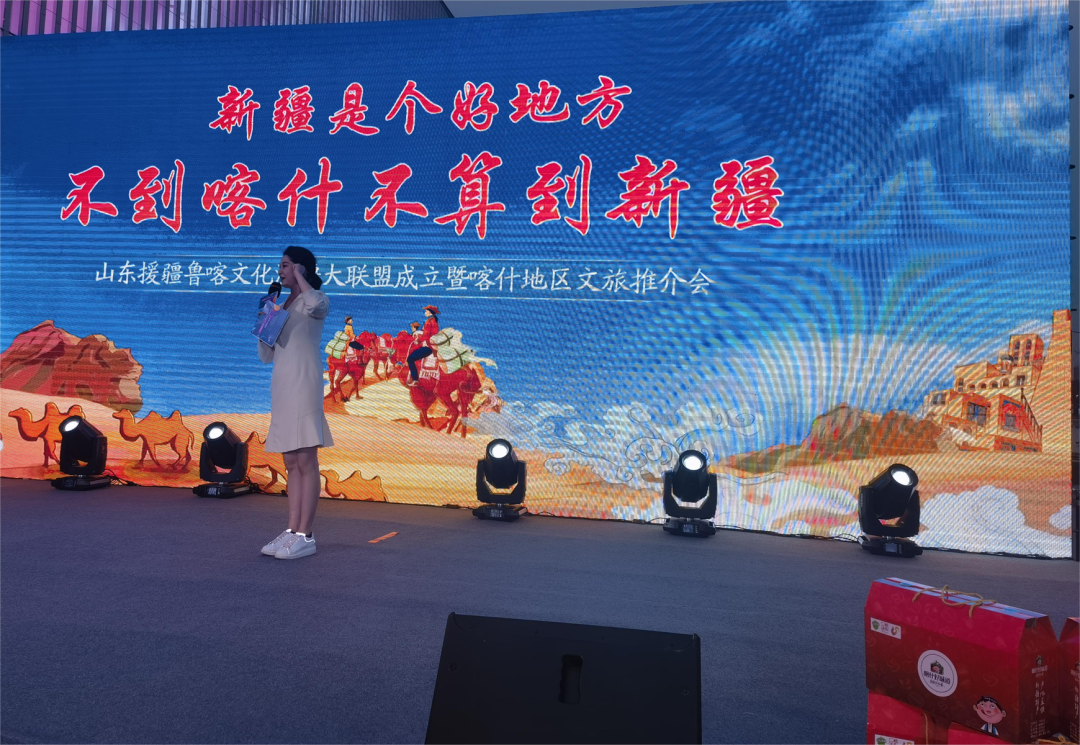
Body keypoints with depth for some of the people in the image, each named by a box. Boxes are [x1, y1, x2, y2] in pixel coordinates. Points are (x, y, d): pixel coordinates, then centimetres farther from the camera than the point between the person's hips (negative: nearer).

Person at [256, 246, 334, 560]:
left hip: (304, 384, -8)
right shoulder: (281, 306, 22)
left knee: (306, 461, -8)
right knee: (291, 463, 7)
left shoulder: (314, 300, 2)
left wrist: (300, 276, -10)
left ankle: (305, 536, -6)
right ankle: (292, 531, 11)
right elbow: (266, 355, 22)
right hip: (282, 386, 8)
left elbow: (315, 304, -27)